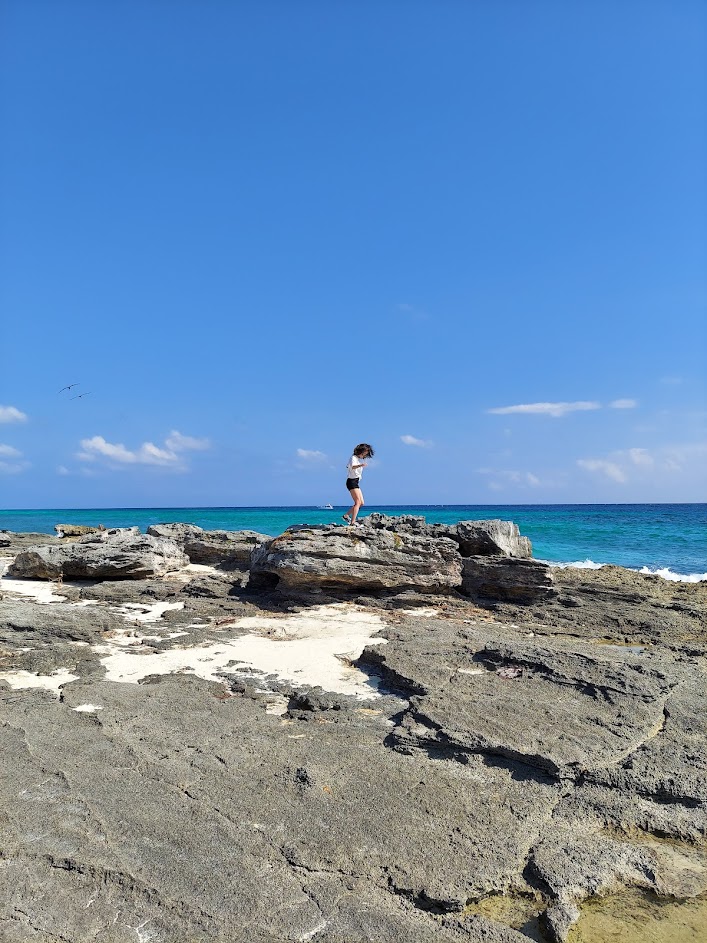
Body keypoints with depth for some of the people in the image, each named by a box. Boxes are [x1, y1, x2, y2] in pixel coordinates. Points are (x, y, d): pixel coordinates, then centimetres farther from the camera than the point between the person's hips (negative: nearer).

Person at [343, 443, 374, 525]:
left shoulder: (361, 459, 16)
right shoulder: (353, 458, -12)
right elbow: (352, 466, -35)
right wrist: (360, 465, -54)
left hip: (356, 482, 9)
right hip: (352, 481, -9)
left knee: (361, 503, 8)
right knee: (358, 502, -15)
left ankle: (346, 515, 15)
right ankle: (352, 522, -17)